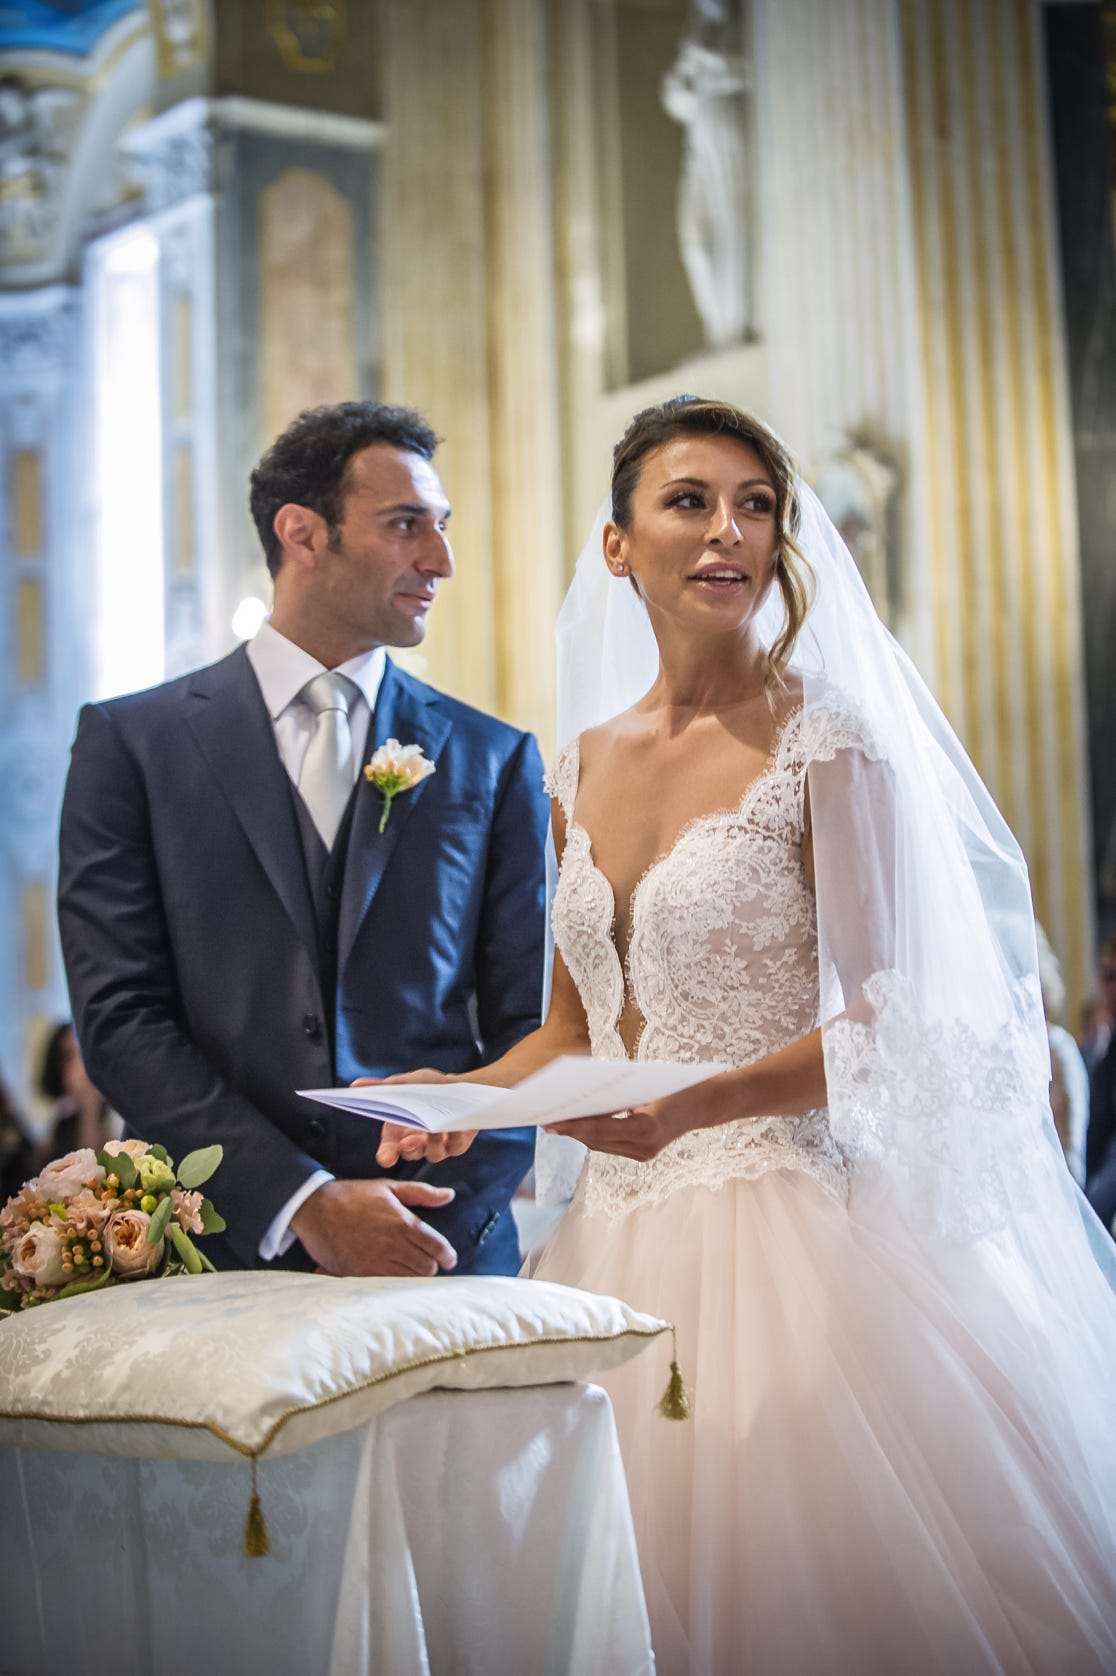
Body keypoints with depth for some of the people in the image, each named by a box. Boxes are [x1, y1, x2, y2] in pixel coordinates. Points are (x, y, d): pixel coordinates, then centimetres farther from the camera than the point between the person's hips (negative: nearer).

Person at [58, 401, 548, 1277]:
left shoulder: (494, 759, 8)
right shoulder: (131, 741, 3)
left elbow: (528, 1030, 4)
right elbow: (120, 1017, -4)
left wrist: (436, 1230, -10)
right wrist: (304, 1205, -13)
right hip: (224, 1256, -1)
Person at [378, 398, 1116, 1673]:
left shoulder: (827, 744, -6)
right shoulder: (584, 767, 12)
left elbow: (883, 1019, -10)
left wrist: (693, 1107, -24)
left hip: (792, 1220, -5)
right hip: (623, 1232, 5)